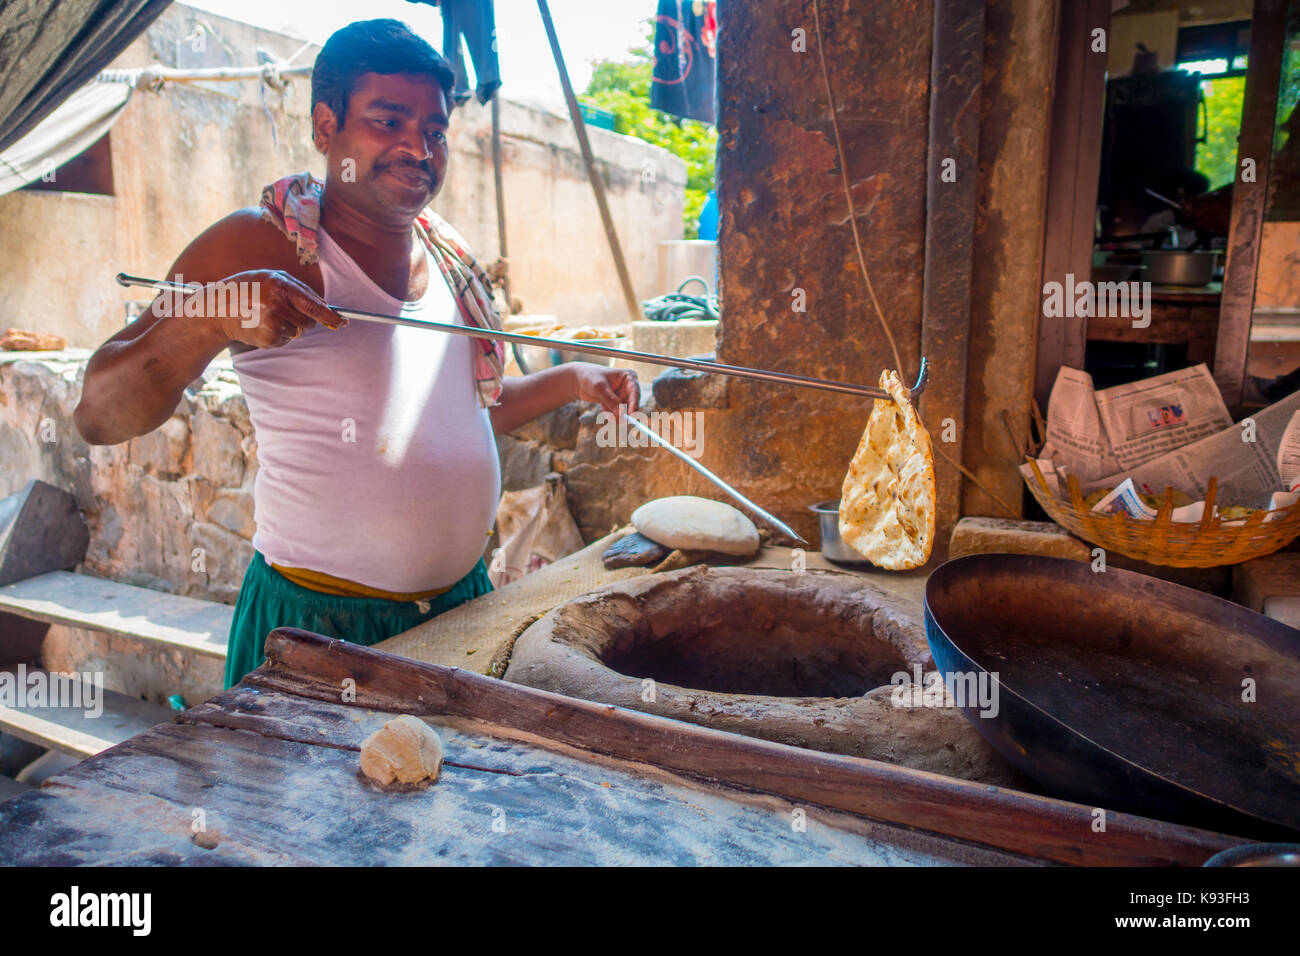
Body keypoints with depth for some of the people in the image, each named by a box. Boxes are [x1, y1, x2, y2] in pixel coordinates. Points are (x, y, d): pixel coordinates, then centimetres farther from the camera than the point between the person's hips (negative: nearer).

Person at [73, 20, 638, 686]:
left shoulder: (449, 254, 8)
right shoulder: (258, 247, -12)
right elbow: (98, 417, -15)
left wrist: (571, 380, 9)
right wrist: (209, 316, -32)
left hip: (460, 602, 7)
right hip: (318, 622, -6)